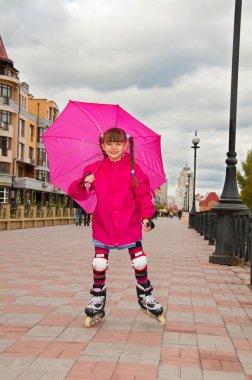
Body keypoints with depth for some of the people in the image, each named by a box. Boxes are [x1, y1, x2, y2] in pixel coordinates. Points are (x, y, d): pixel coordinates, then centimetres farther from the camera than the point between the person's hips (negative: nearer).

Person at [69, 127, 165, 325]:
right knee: (99, 263, 1)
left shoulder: (133, 169, -4)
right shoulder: (94, 169, -1)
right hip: (103, 226, 1)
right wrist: (83, 184, -23)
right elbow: (75, 192, -2)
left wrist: (146, 216, -18)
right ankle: (98, 296, 25)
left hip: (130, 226, -1)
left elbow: (143, 195, -4)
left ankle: (145, 294, 25)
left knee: (140, 261, 1)